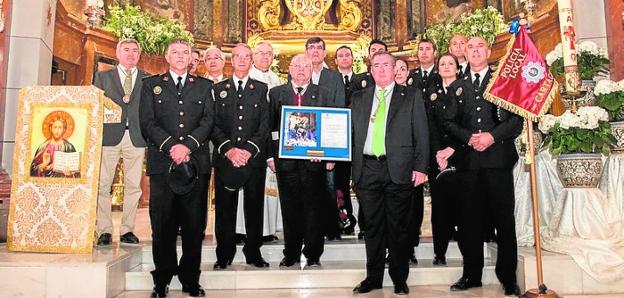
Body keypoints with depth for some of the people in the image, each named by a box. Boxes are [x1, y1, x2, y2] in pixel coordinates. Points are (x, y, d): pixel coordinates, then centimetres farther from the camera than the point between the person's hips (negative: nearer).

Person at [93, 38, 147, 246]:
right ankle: (105, 230, 5)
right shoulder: (102, 77, 16)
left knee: (133, 186, 0)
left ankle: (127, 230, 8)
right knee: (103, 184, -2)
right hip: (109, 135, 0)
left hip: (136, 137, 0)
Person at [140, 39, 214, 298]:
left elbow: (208, 120, 4)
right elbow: (147, 122, 3)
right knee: (162, 224, 2)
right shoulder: (151, 84, 15)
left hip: (196, 162, 1)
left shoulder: (204, 86, 16)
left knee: (194, 224, 2)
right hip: (162, 162, 0)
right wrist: (170, 146, -11)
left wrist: (188, 146, -10)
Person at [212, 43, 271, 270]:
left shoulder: (261, 89, 10)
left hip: (254, 157, 0)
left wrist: (249, 149, -10)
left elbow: (265, 125, 2)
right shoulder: (218, 89, 11)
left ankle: (253, 253, 17)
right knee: (224, 208, 3)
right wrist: (228, 149, -11)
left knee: (254, 206, 5)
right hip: (225, 157, 0)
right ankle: (224, 255, 15)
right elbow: (213, 124, 3)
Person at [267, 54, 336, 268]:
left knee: (313, 208, 3)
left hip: (315, 160, 0)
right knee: (289, 209, 7)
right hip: (285, 160, 1)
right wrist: (270, 155, -2)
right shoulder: (276, 93, 10)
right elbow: (268, 126, 6)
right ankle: (291, 254, 20)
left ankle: (313, 254, 16)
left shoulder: (324, 94, 9)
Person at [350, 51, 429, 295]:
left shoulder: (411, 96, 8)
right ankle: (373, 277, 21)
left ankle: (399, 279, 19)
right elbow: (351, 132, 12)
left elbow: (421, 134, 2)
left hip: (398, 170, -2)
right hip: (367, 169, 2)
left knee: (398, 227, 5)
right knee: (373, 227, 9)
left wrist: (420, 167, -6)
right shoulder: (359, 98, 15)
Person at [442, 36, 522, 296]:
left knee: (504, 220, 2)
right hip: (468, 160, 2)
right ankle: (472, 274, 17)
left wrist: (492, 136, -13)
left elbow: (518, 118, 1)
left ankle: (508, 277, 15)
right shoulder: (458, 86, 16)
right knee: (469, 221, 6)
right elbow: (448, 122, 10)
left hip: (499, 158, -2)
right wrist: (469, 137, -7)